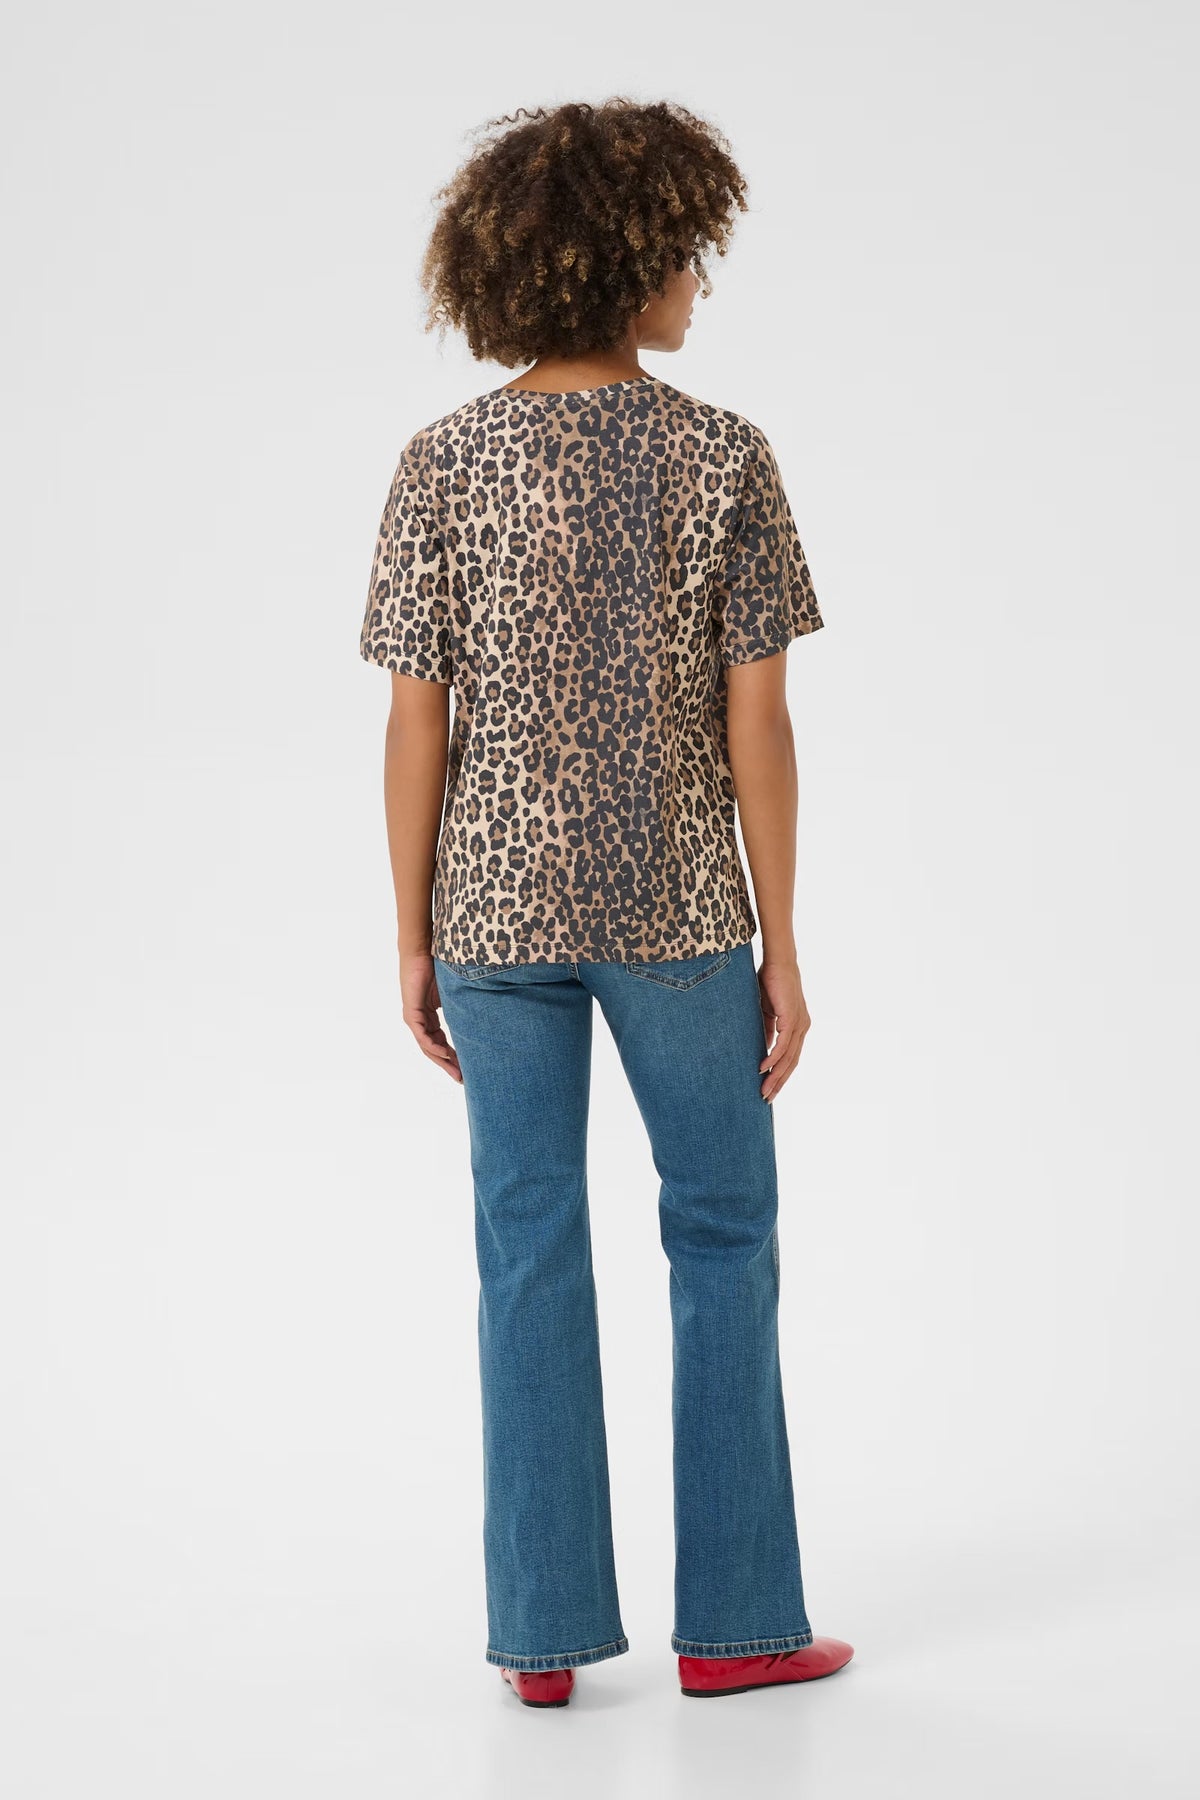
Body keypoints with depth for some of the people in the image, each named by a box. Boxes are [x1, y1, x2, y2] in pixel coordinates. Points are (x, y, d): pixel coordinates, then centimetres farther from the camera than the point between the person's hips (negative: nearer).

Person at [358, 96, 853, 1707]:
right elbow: (755, 723, -7)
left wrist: (416, 941, 5)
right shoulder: (722, 458, -7)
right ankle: (734, 1619, 18)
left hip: (498, 910, 2)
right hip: (676, 909, -1)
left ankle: (544, 1630, 15)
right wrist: (781, 944, 1)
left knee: (531, 1255, 9)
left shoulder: (446, 464, -3)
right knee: (723, 1239, 11)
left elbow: (418, 727, -4)